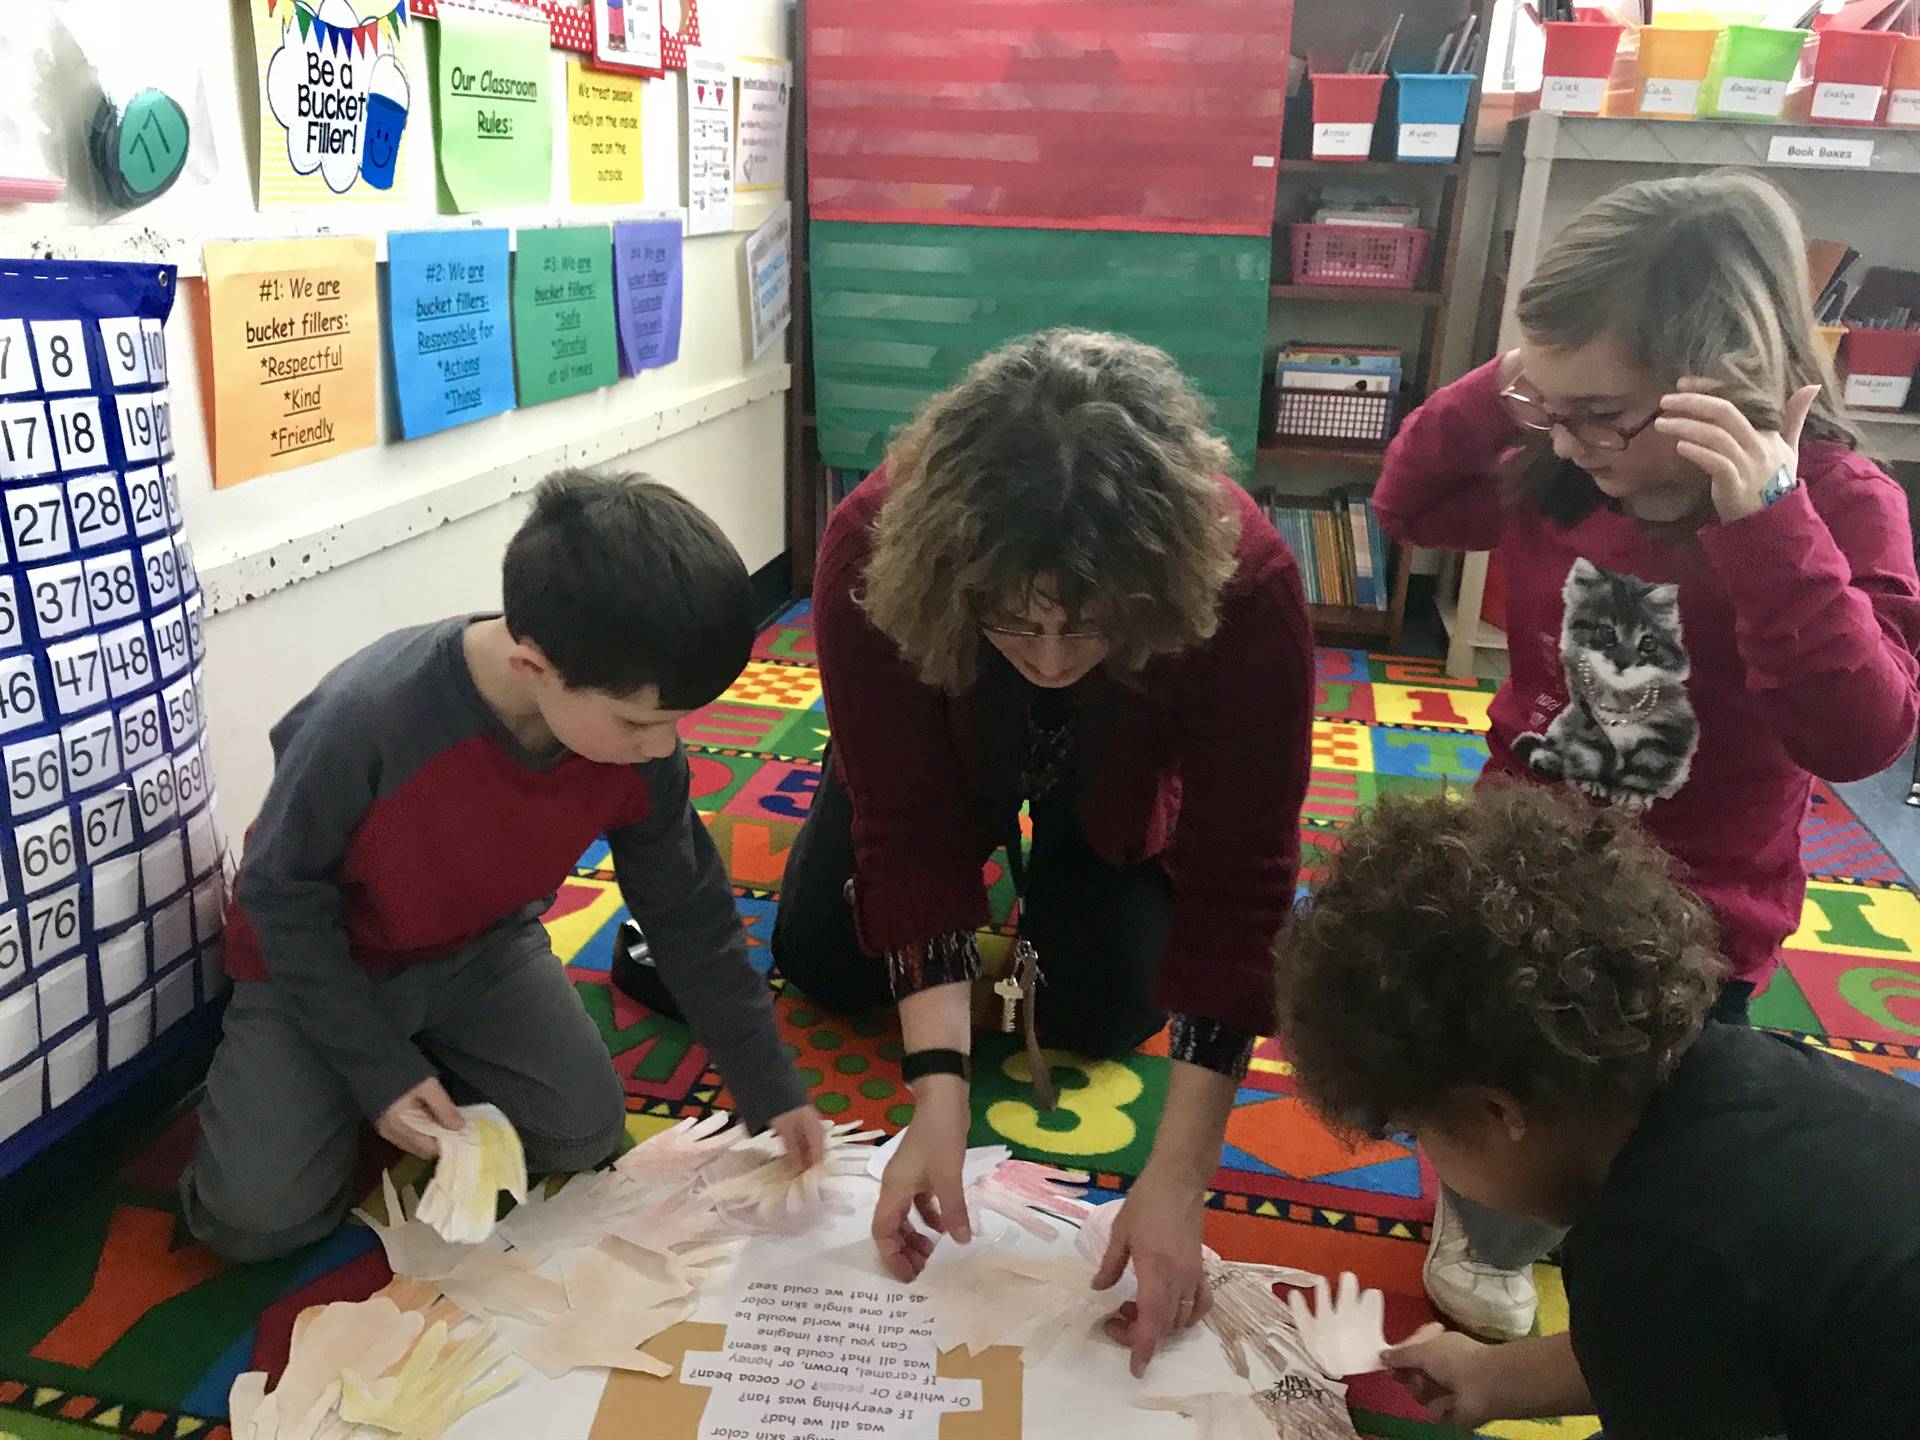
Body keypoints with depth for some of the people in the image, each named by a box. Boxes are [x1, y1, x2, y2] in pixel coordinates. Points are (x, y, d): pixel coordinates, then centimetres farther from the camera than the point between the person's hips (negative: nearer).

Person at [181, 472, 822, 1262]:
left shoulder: (638, 748, -25)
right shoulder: (364, 721, -40)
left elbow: (689, 916, -10)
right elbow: (283, 899, -22)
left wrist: (772, 1091, -5)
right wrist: (378, 1070, -20)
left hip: (479, 950, 3)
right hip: (315, 958, -3)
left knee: (586, 1134, -6)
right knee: (259, 1217, -12)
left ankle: (436, 1048, 20)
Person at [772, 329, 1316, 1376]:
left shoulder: (1245, 588, -42)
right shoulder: (874, 552, -41)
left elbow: (1238, 887, -36)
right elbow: (907, 831, -33)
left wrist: (1179, 1179, -36)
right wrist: (938, 1095, -39)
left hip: (1119, 783, 0)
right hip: (941, 760, 1)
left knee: (1098, 1008, -10)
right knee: (820, 962, -2)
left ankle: (1061, 881, 22)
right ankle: (1009, 865, 25)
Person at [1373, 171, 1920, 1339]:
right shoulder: (1558, 470, -8)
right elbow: (1409, 507, 7)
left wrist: (1770, 520, -39)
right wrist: (1493, 400, -12)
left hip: (1690, 924, -3)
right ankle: (1496, 1213, 43)